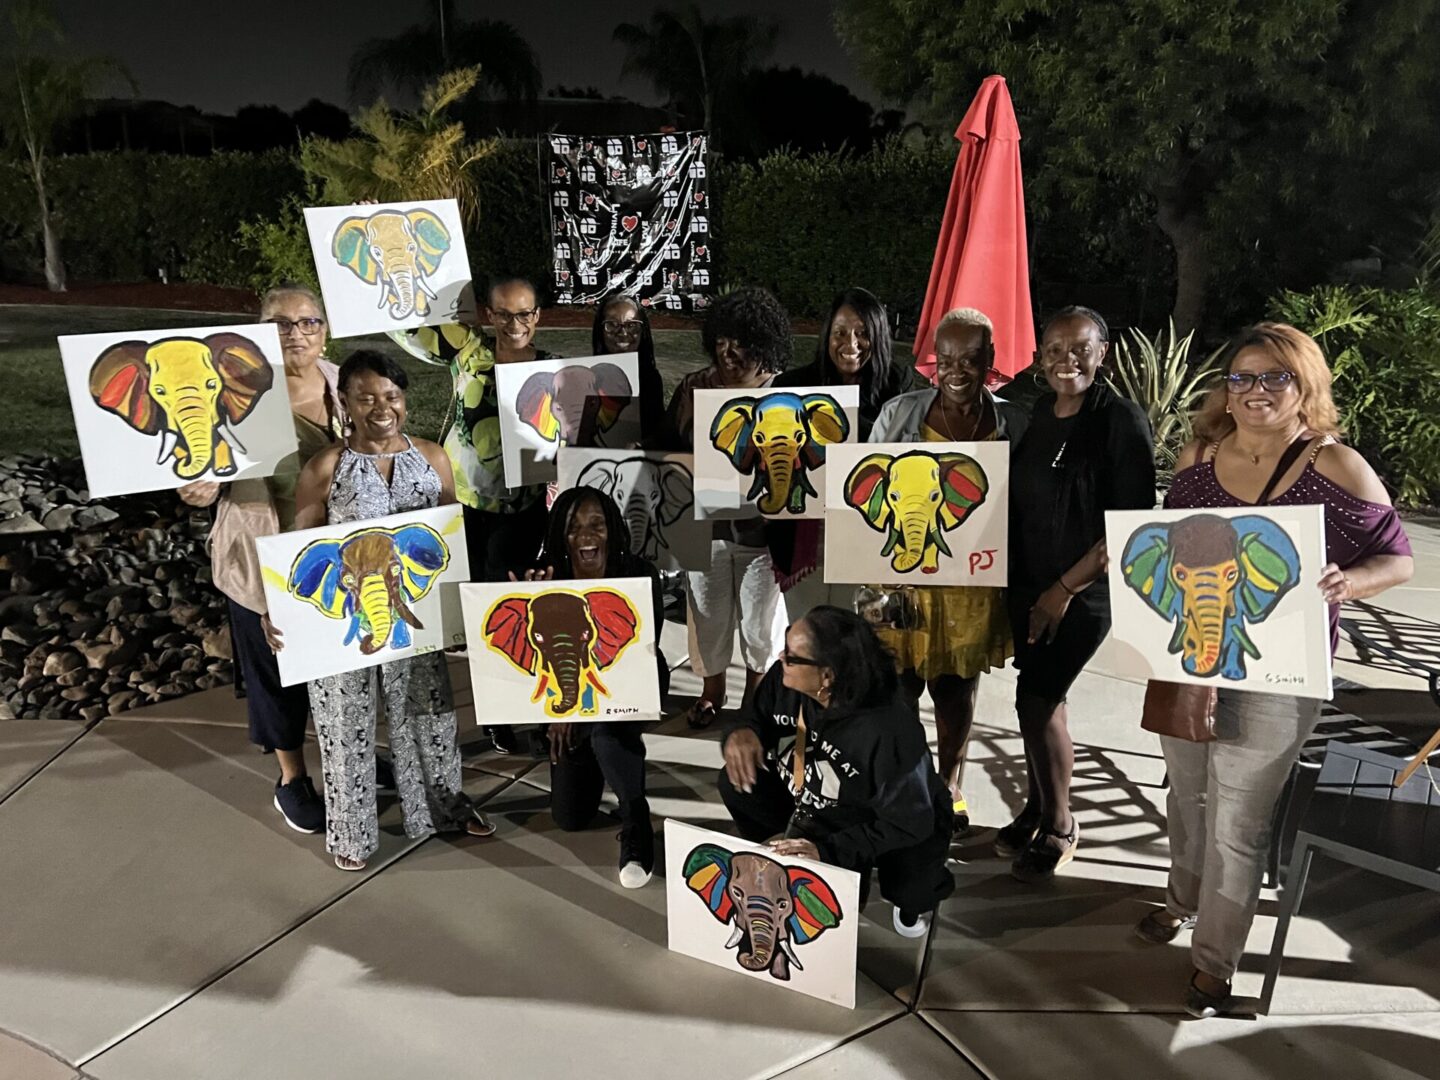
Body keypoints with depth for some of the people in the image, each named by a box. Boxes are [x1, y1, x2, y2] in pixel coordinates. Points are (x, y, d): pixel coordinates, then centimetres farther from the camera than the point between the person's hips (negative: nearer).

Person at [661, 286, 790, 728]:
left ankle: (756, 697, 38)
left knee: (761, 619, 14)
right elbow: (669, 453, 5)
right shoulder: (692, 387, -2)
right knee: (708, 615, 16)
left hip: (761, 529, -2)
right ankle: (711, 692, 41)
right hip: (703, 525, 3)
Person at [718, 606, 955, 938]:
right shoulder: (784, 680, -22)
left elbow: (908, 824, -29)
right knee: (737, 782, -14)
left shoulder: (891, 730, -38)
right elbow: (756, 719, -2)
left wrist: (829, 851, -36)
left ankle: (914, 895, 12)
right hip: (813, 805, 4)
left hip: (901, 828, -4)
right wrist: (742, 733, -28)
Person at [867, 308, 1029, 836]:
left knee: (958, 685, 14)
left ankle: (950, 783, 37)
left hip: (973, 582, 1)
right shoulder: (899, 414, -2)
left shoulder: (1015, 425, 1)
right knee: (900, 683, 2)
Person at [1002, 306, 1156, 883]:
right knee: (1040, 697, 12)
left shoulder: (1122, 421, -13)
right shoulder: (1032, 413, 4)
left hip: (1083, 590, -5)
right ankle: (1038, 808, 30)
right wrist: (1011, 573, 5)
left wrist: (1066, 587, -15)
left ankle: (1059, 825, 15)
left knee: (1036, 698, -6)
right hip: (1025, 583, 5)